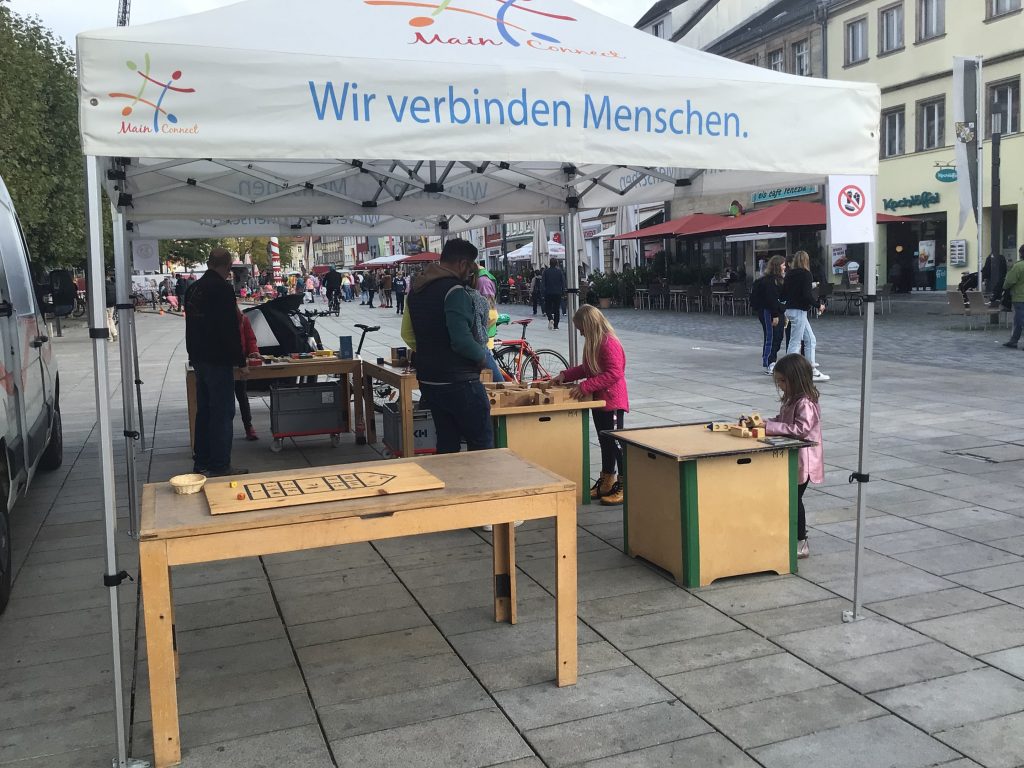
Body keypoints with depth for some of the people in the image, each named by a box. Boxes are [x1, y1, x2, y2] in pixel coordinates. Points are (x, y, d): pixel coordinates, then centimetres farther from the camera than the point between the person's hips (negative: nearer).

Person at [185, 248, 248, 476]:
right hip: (218, 361, -9)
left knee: (204, 411, 15)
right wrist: (241, 361, -14)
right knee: (222, 412, -3)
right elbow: (231, 329, -19)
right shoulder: (222, 289, -15)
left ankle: (201, 462, 21)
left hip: (198, 359, 9)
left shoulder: (193, 288, 11)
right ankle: (219, 466, -1)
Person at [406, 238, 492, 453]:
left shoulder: (416, 289, 11)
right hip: (459, 382, -8)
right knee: (482, 444, 1)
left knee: (446, 444, 15)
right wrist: (481, 357, -9)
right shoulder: (455, 291, -17)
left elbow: (407, 334, 19)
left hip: (428, 381, 9)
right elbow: (461, 340, -26)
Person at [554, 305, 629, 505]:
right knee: (605, 442, 16)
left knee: (615, 442, -3)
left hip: (612, 402, -10)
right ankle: (606, 483, 27)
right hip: (598, 401, 10)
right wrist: (565, 375, 10)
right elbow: (587, 368, 21)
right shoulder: (594, 343, 11)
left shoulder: (609, 343, -20)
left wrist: (585, 386, -27)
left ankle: (624, 486, 5)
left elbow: (614, 373, -27)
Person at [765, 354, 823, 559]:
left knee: (794, 498, -1)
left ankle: (801, 543, 11)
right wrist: (764, 422, -4)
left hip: (803, 459, -9)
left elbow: (802, 429, -31)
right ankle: (795, 538, 27)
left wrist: (770, 427, -30)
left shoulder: (805, 403, -21)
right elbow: (782, 421, 15)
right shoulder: (791, 399, 8)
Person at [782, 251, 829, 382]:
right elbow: (807, 295, -19)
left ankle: (813, 371, 14)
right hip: (799, 311, -8)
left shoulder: (789, 274, 8)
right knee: (795, 342, -5)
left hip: (790, 309, 8)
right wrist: (819, 306, -7)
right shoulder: (805, 274, -11)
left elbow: (783, 294, 10)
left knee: (811, 340, 13)